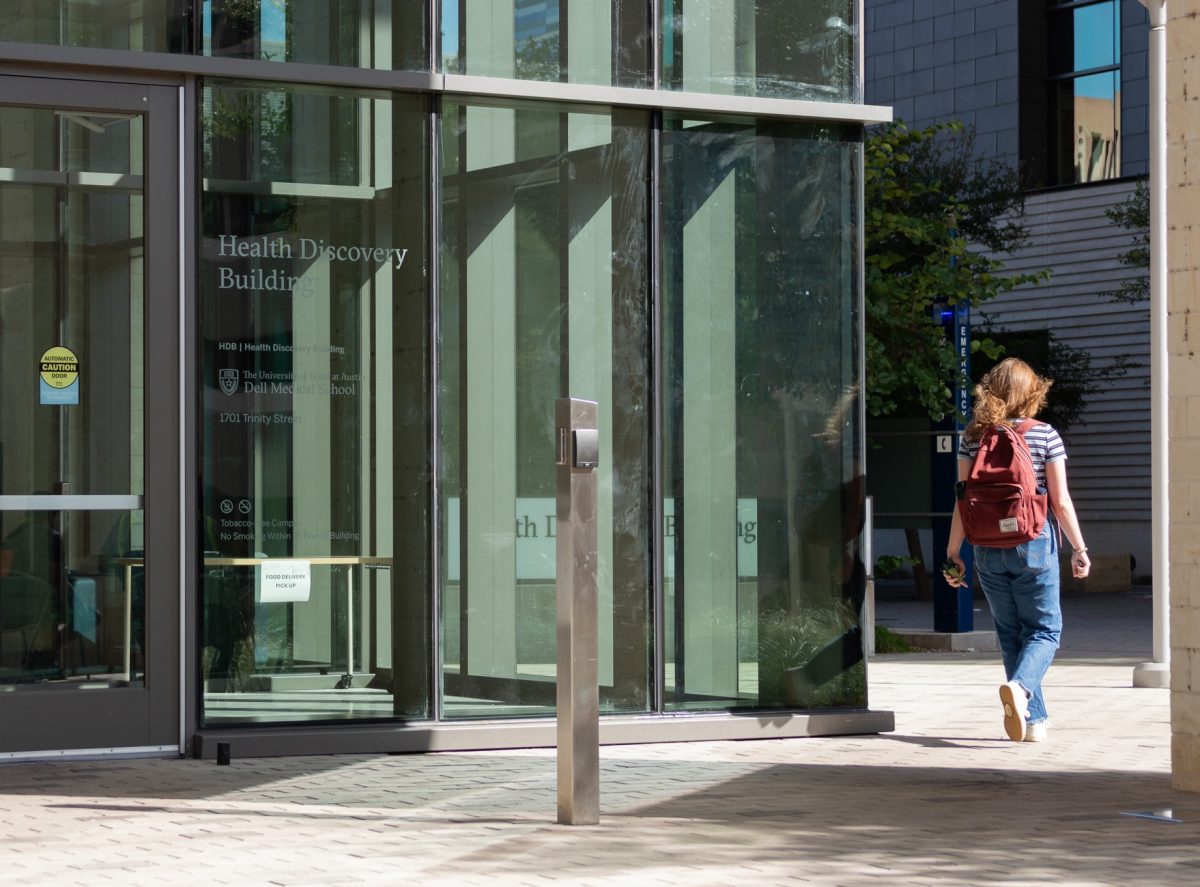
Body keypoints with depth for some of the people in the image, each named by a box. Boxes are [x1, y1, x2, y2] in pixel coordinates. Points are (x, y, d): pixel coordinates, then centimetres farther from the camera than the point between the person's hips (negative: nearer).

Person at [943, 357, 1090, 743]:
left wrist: (953, 552, 7)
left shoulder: (973, 437, 1)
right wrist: (1079, 548, 3)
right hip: (1034, 545, -3)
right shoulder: (1045, 436, -5)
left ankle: (1033, 719, 15)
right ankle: (1020, 686, -23)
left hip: (988, 549, 3)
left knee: (1011, 633, 13)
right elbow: (1061, 501, -5)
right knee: (1045, 629, 6)